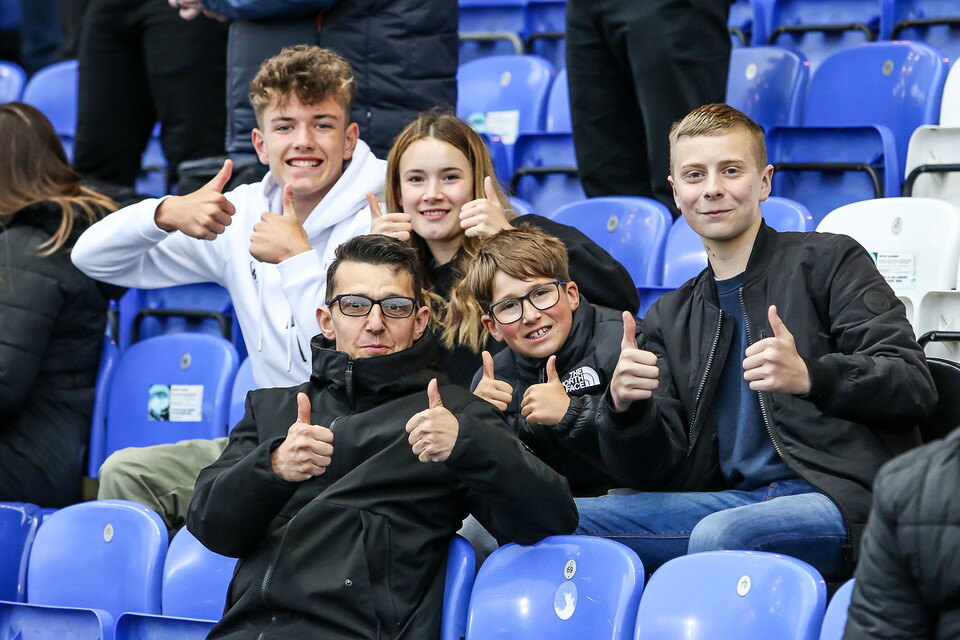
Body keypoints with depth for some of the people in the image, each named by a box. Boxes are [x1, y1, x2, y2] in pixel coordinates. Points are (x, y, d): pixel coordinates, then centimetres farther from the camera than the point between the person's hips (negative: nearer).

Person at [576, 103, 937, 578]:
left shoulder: (829, 262, 7)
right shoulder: (670, 319, 21)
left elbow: (914, 384, -6)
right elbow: (652, 470, 12)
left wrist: (809, 377, -24)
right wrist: (624, 407, -11)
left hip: (844, 499, -5)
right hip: (734, 498, 5)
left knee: (720, 534, -36)